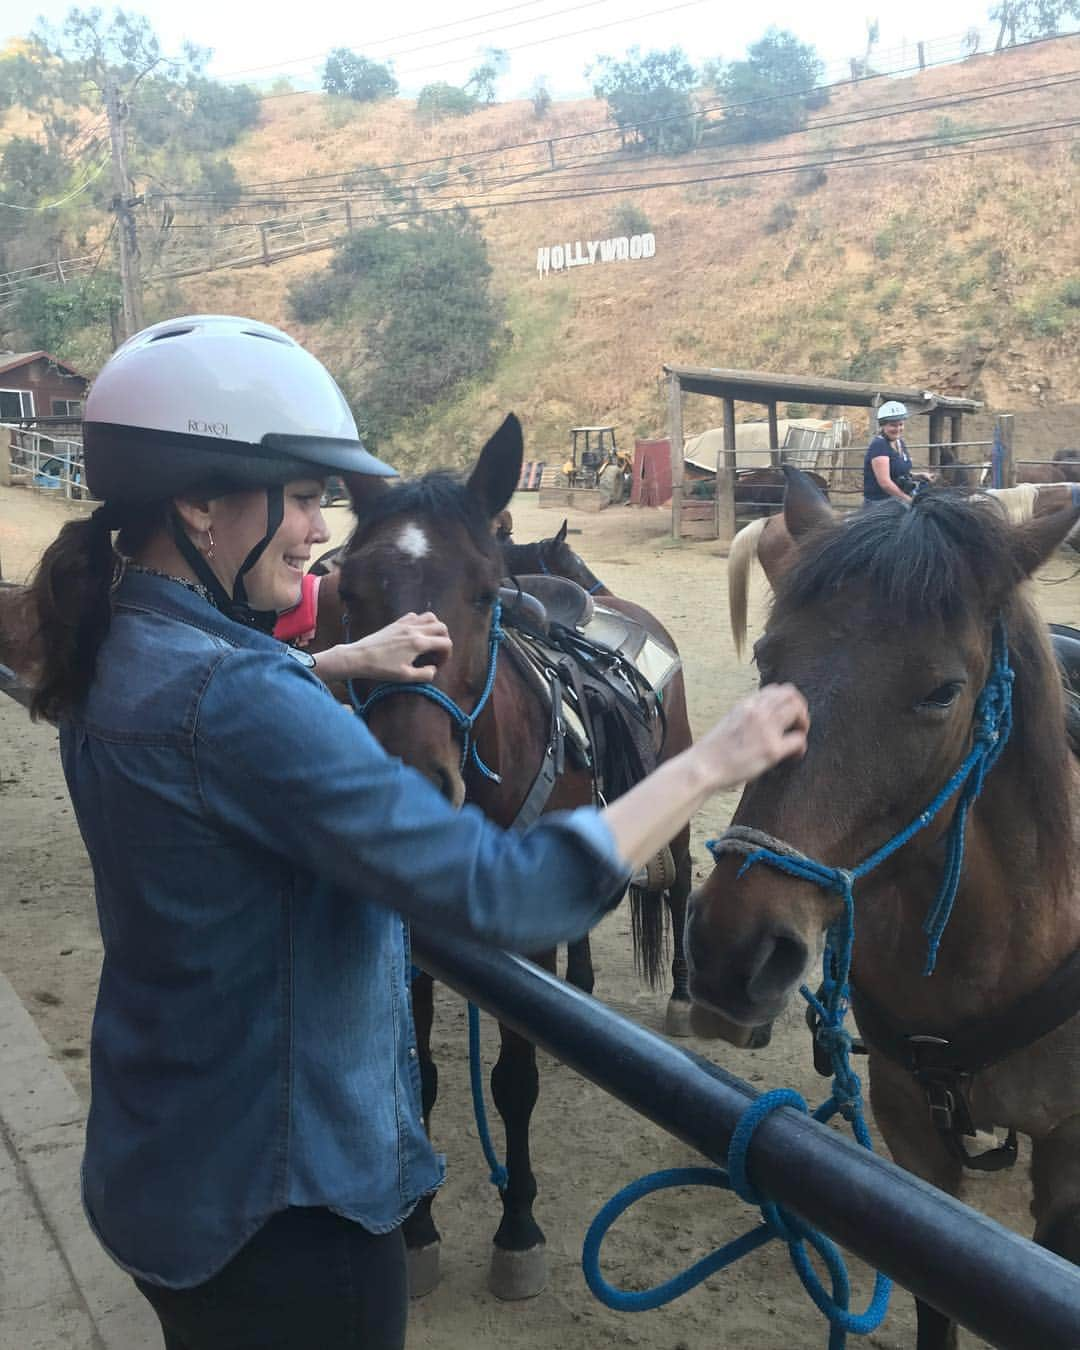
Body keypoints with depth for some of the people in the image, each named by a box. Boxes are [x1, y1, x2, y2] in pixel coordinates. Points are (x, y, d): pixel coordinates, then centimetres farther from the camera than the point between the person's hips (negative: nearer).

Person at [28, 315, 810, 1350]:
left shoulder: (118, 656, -2)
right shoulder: (238, 703, -31)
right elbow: (503, 896, -33)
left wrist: (349, 663, 21)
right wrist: (707, 764, -24)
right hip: (278, 1201, -9)